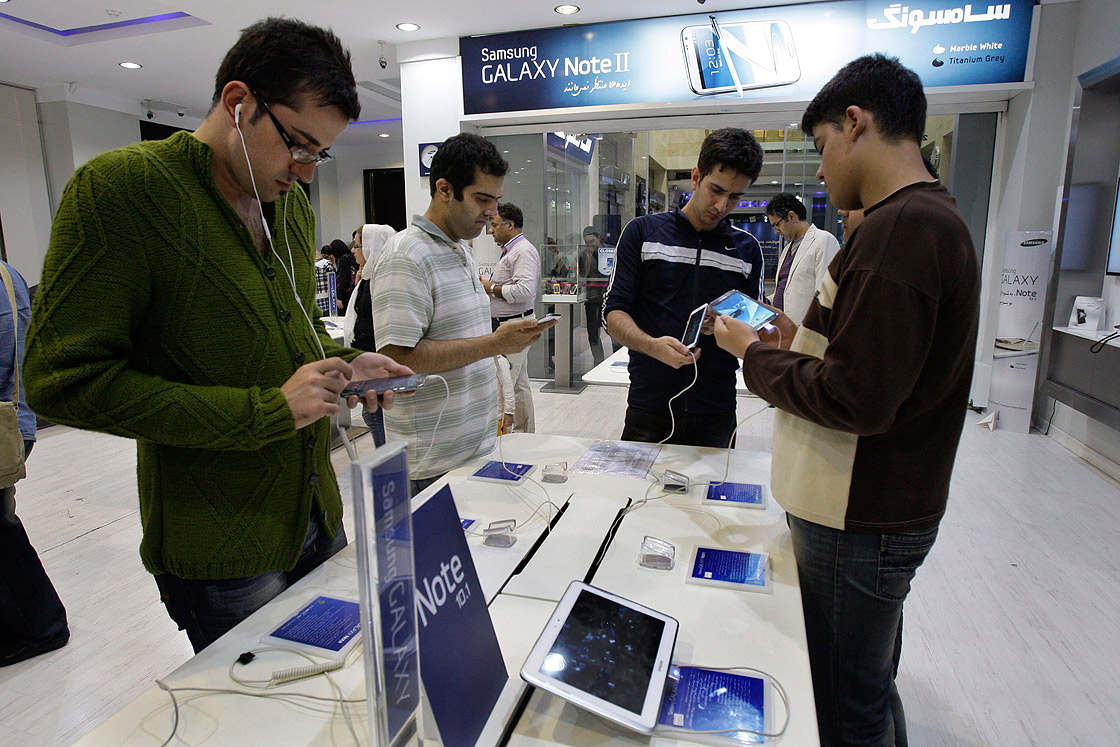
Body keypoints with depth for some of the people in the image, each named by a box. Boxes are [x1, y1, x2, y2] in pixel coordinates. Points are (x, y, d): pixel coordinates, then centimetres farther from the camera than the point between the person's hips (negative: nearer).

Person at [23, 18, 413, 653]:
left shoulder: (291, 201, 7)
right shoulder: (119, 189, -16)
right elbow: (63, 380, -19)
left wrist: (343, 363, -3)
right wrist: (267, 410, -23)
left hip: (316, 513, 7)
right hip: (218, 552, -6)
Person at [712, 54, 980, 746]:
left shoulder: (901, 226, -22)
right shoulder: (932, 216, 12)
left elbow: (856, 400, -26)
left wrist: (754, 354, -12)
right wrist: (802, 341, 9)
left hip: (860, 524, -10)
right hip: (878, 508, 10)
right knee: (870, 687, 27)